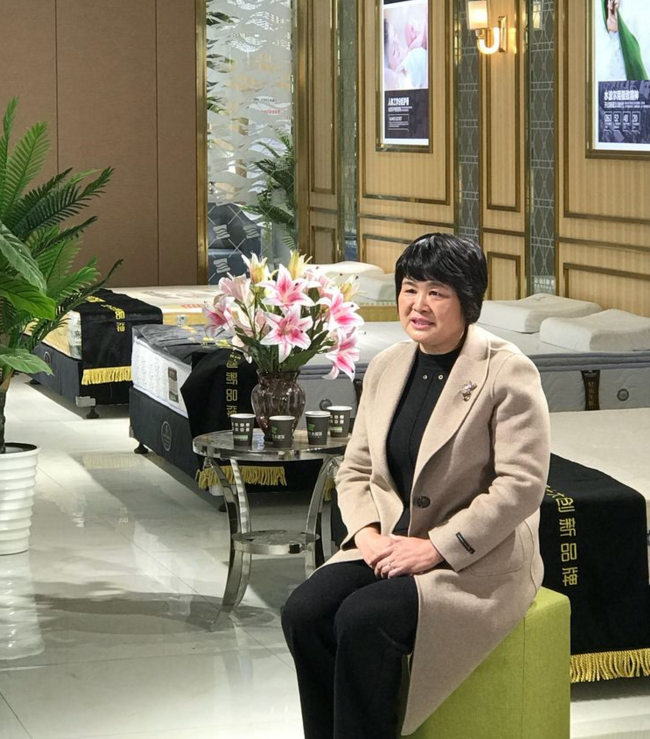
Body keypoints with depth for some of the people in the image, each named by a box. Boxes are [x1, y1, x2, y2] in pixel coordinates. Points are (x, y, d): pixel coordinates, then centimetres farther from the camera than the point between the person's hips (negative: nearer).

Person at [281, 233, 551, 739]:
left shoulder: (508, 372, -10)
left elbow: (521, 484, -15)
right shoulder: (386, 367, 10)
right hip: (389, 546, 6)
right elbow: (355, 471, 14)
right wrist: (368, 534, -6)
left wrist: (436, 547, -19)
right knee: (304, 613, -20)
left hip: (481, 562, -6)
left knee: (363, 619, -29)